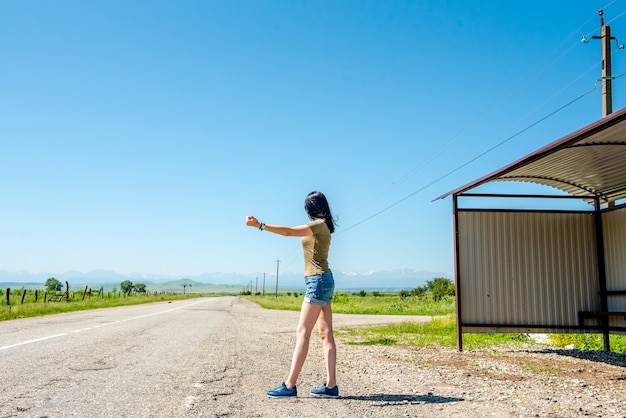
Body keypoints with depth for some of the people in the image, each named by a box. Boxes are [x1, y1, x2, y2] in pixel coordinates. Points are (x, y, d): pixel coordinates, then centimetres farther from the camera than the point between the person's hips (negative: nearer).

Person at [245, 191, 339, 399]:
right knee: (326, 334, 5)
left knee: (302, 333, -10)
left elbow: (289, 231, -19)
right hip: (322, 281, 10)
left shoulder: (319, 224, -10)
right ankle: (331, 385, 5)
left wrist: (260, 225, -23)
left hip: (318, 281, -10)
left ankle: (289, 386, -9)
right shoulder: (322, 227, 17)